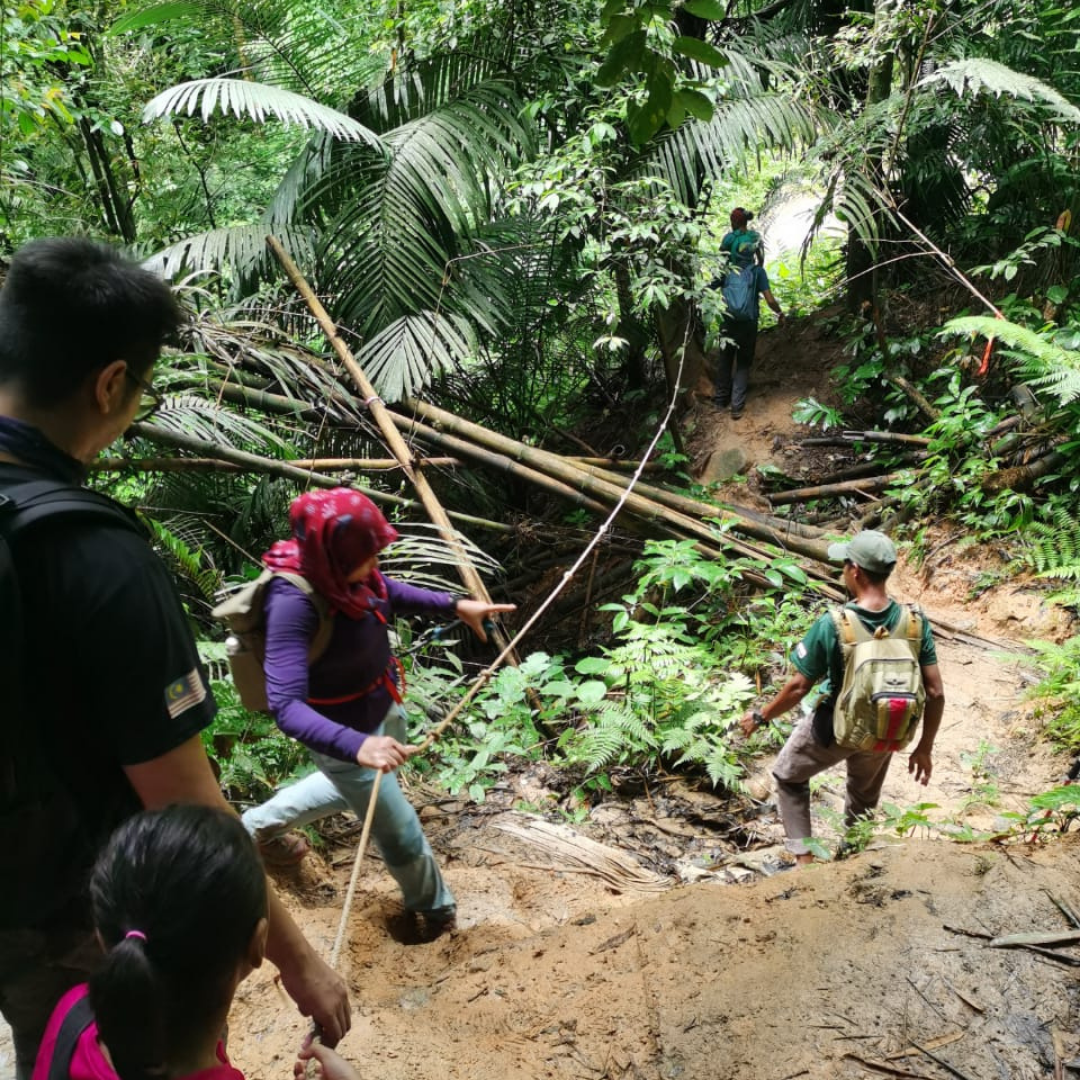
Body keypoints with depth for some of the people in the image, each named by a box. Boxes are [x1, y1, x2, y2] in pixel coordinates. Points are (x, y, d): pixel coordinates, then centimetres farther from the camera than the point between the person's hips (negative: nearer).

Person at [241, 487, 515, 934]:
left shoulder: (343, 565, -16)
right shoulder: (294, 602, -38)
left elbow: (392, 593, 8)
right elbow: (285, 704, -44)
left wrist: (455, 605, -3)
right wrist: (357, 746, -58)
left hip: (383, 708, 8)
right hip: (345, 733, -8)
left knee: (354, 791, 36)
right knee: (401, 836, 14)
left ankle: (260, 824, 52)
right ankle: (436, 911, 45)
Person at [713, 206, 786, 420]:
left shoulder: (726, 271, 2)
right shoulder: (758, 272, -3)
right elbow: (770, 300, -8)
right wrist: (781, 314, 6)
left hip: (728, 320, 1)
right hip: (749, 322, -1)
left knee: (725, 360, 17)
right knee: (743, 363, 6)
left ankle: (721, 400, 27)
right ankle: (737, 406, 0)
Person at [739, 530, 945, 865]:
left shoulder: (832, 624, -28)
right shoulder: (915, 622, -17)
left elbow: (798, 687, -19)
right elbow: (935, 692, -12)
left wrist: (760, 717, -2)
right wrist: (924, 748, 1)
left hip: (833, 730, -3)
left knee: (788, 777, 26)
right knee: (864, 800, 31)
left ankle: (804, 857, 20)